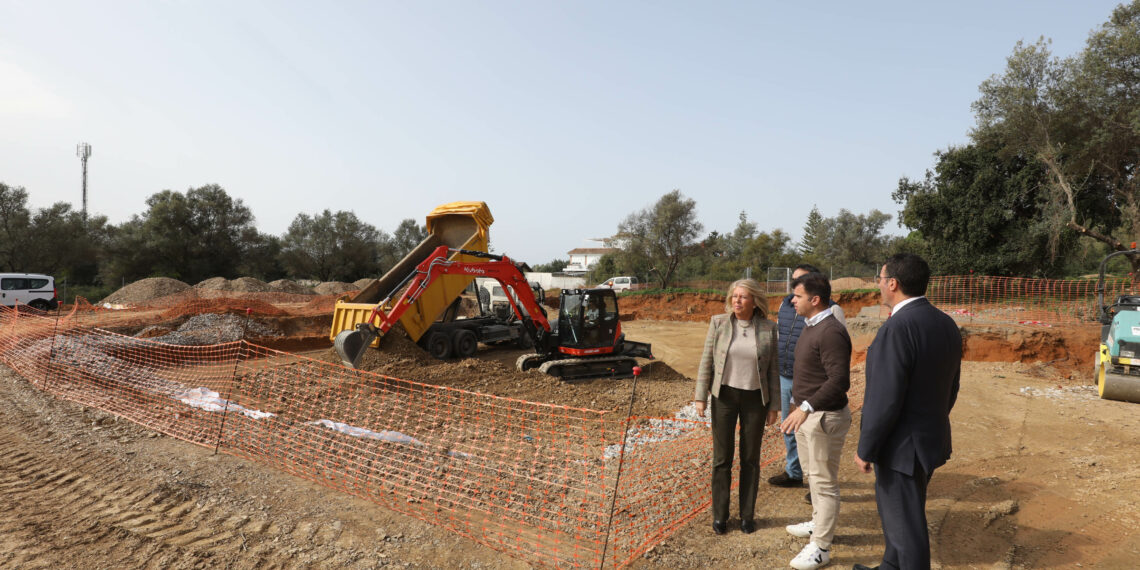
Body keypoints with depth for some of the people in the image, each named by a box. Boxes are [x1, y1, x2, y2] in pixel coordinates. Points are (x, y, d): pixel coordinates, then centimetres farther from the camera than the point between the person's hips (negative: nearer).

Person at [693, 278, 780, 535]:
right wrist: (700, 396, -5)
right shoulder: (718, 323, -5)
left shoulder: (768, 328, -4)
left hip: (755, 398, 1)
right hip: (724, 396, 0)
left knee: (750, 458, 10)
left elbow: (773, 369, 2)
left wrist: (774, 406, 1)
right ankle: (720, 515, 20)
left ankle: (747, 514, 26)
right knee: (722, 457, 6)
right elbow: (706, 361, -2)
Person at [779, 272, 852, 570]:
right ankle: (818, 523, 41)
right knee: (812, 474, 23)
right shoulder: (811, 326, 8)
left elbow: (839, 380, -28)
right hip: (807, 413, 10)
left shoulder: (831, 332, -23)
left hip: (824, 416, -10)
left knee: (824, 482, 2)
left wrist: (806, 407, -33)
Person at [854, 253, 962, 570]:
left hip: (902, 447, -9)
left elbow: (885, 399, -25)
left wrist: (865, 449, -15)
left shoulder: (897, 327, -25)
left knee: (906, 526, 6)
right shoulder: (946, 324, 3)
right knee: (896, 512, 25)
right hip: (932, 440, 9)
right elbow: (951, 387, 11)